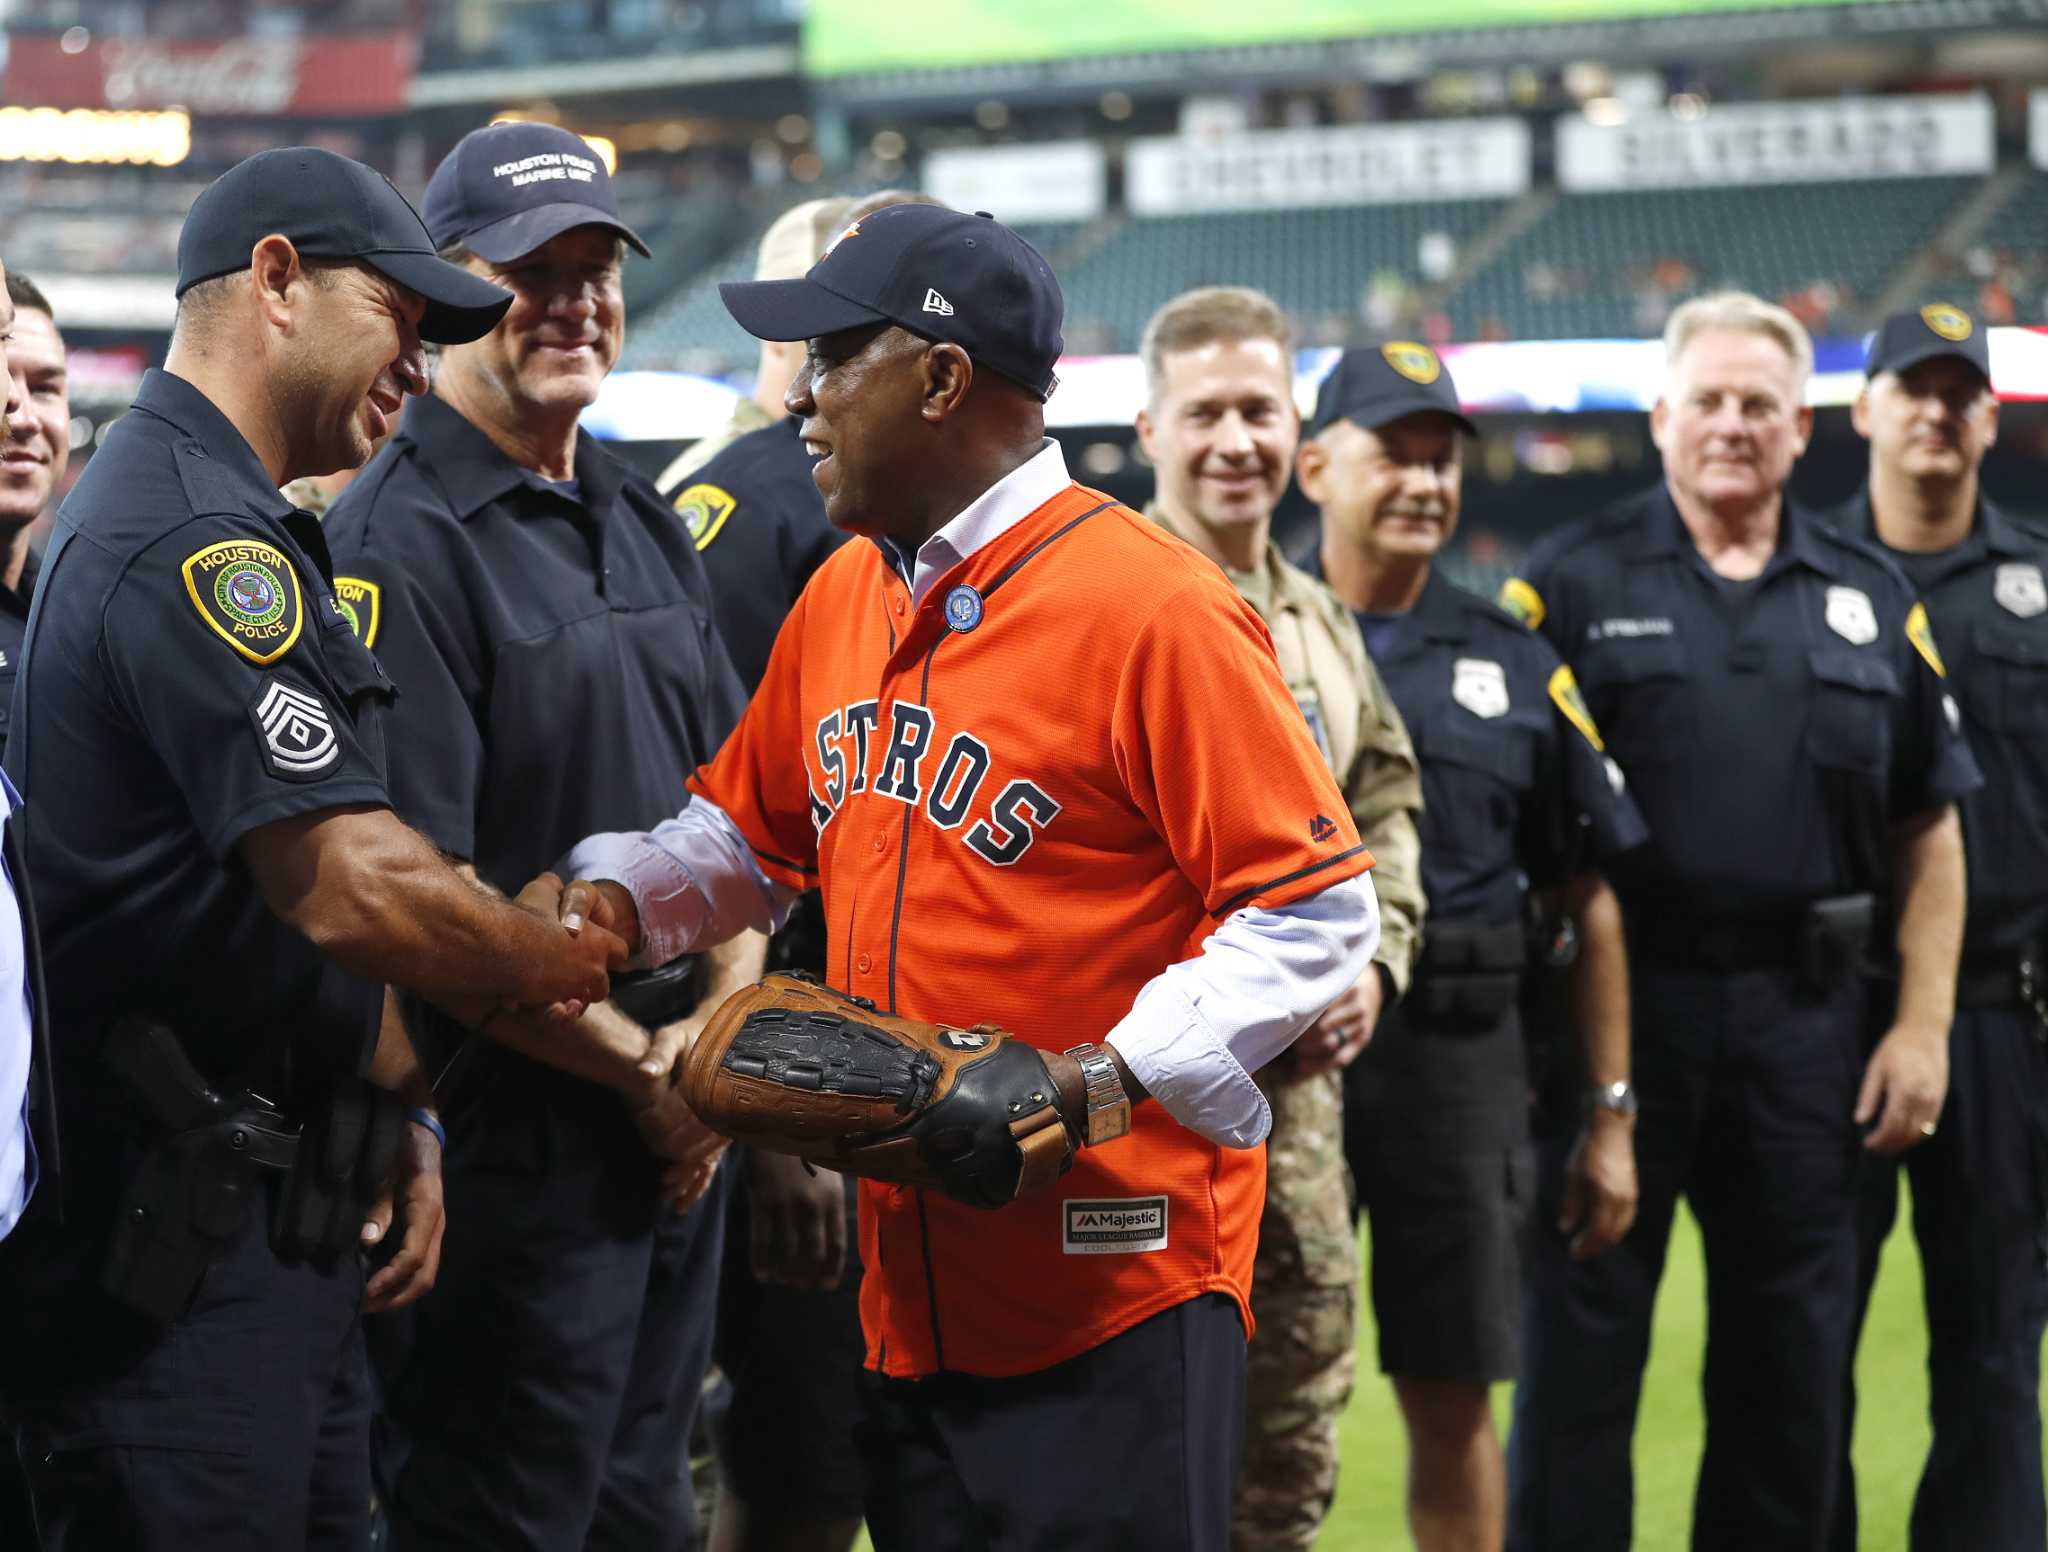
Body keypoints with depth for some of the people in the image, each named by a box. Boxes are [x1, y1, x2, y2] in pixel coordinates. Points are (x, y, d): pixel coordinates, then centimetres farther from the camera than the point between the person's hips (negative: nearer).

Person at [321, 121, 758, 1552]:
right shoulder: (396, 545, -13)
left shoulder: (649, 525, 14)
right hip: (517, 1141, -8)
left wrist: (723, 1019, -1)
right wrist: (635, 1064, -14)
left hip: (686, 1119, 8)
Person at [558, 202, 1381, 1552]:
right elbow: (749, 832, 23)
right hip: (911, 1287, 8)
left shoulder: (1151, 607, -13)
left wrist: (1111, 1075, -23)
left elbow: (1317, 905, -14)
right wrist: (620, 899, 3)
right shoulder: (842, 598, 12)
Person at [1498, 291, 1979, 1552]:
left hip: (1804, 1019, 3)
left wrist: (1923, 1022, 3)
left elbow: (1929, 832, 12)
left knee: (1795, 1354, 9)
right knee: (1582, 1340, 1)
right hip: (1618, 1004, -3)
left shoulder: (1873, 602, 11)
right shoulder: (1575, 584, 2)